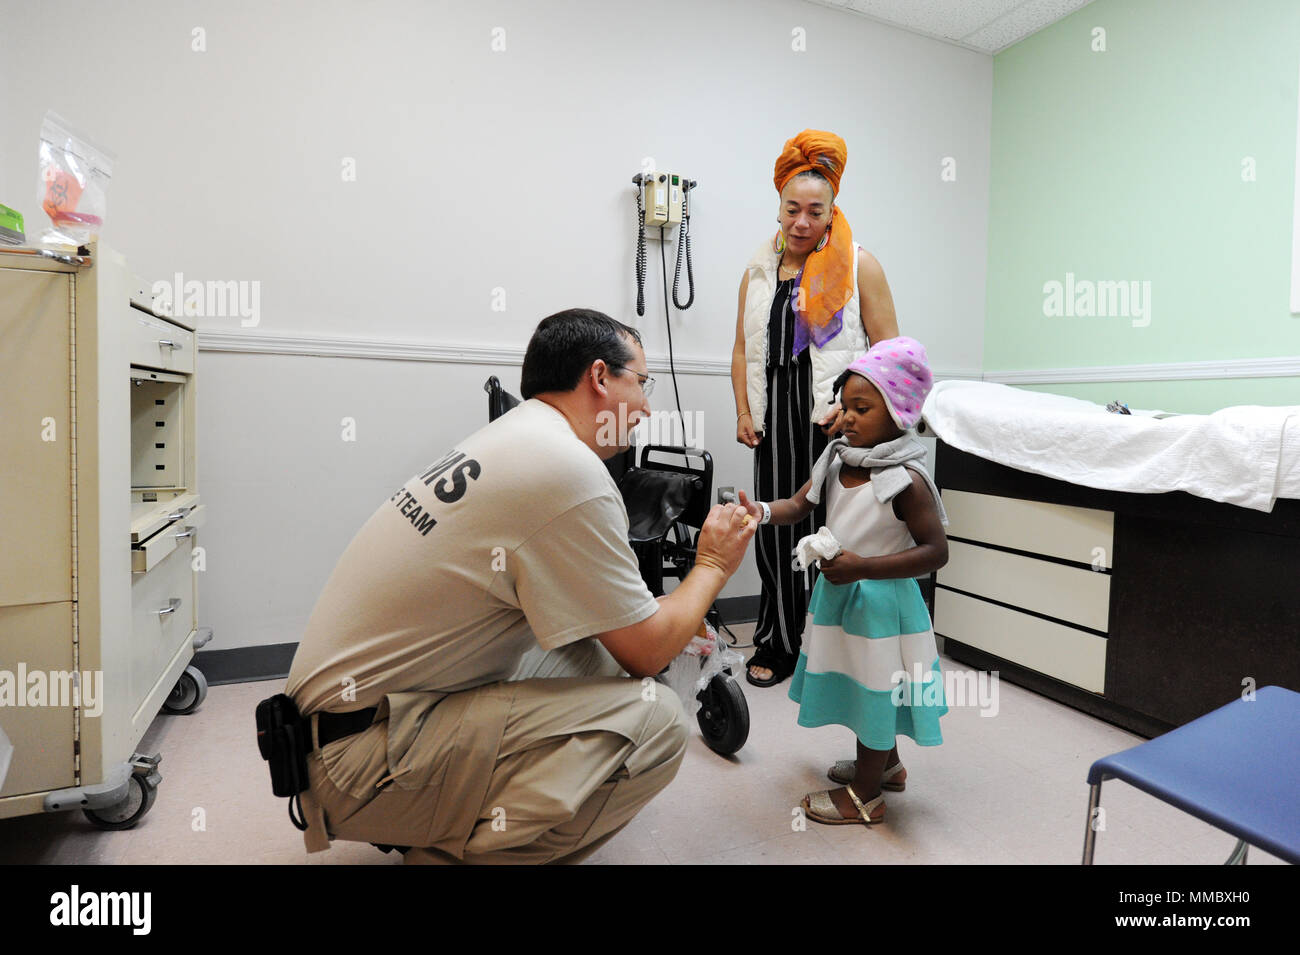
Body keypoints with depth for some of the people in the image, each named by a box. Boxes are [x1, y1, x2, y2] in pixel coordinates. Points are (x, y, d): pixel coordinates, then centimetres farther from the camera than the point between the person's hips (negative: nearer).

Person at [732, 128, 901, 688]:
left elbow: (888, 349, 1)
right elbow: (743, 350, 17)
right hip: (775, 422, 4)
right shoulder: (758, 270, 16)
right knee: (775, 532, 5)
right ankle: (778, 645, 20)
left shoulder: (858, 265, 4)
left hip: (834, 424, -3)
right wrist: (744, 413, 5)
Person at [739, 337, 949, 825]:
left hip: (879, 599, -8)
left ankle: (865, 795, 28)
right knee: (864, 685, 24)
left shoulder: (906, 479, -21)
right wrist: (764, 511, -19)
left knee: (874, 688, 8)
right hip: (839, 593, 8)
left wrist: (862, 566, -29)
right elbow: (800, 505, 3)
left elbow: (935, 551, -21)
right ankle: (887, 764, 48)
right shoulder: (839, 460, -1)